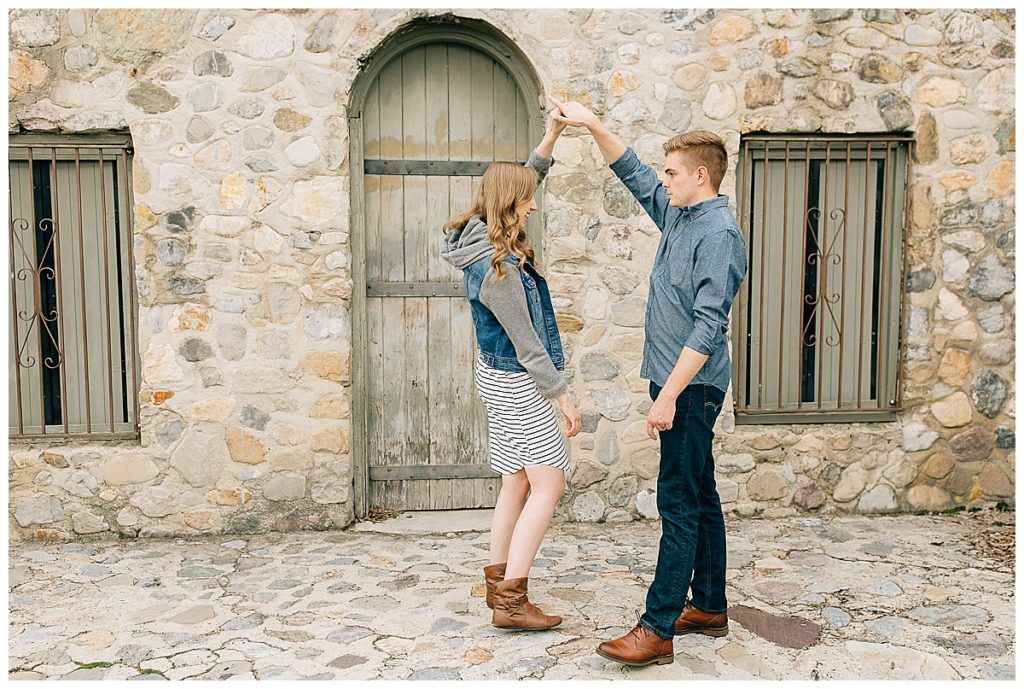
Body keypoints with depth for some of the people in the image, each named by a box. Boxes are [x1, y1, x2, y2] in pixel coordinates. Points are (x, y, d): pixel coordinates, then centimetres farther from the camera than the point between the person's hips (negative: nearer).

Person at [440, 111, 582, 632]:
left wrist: (552, 135, 12)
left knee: (516, 484, 15)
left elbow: (525, 177, 21)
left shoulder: (485, 242, 5)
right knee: (548, 486, -5)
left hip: (499, 378, 10)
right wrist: (564, 397, -13)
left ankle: (498, 583, 25)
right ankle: (511, 601, -1)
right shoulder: (498, 268, -24)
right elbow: (527, 345, -20)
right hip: (518, 384, -10)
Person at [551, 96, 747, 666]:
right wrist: (594, 125, 17)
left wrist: (669, 394, -25)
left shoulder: (719, 233, -16)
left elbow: (708, 326, -23)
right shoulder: (679, 216, 12)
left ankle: (657, 630, -1)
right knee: (699, 497, 15)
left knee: (680, 504, -7)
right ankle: (709, 607, 26)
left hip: (691, 387, -10)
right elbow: (633, 173, 25)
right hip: (681, 383, 10)